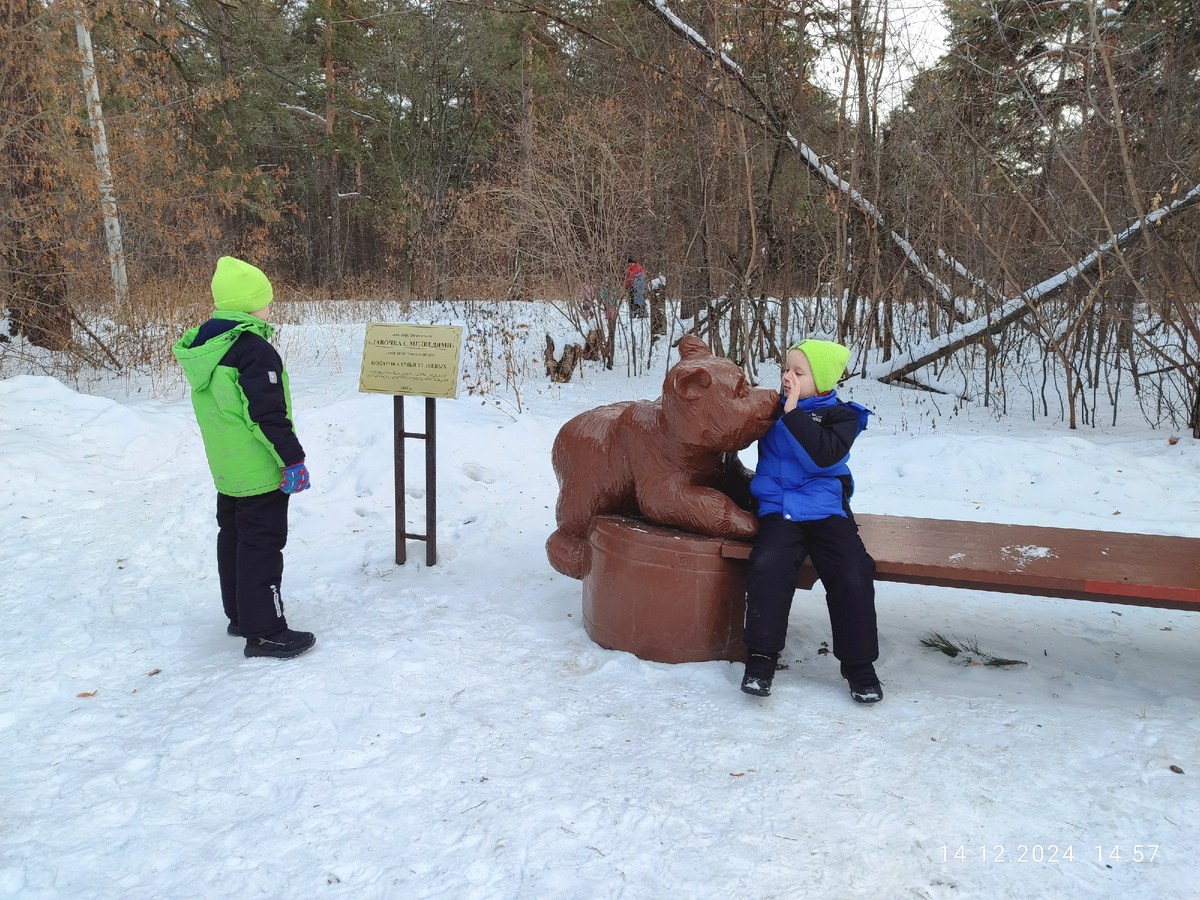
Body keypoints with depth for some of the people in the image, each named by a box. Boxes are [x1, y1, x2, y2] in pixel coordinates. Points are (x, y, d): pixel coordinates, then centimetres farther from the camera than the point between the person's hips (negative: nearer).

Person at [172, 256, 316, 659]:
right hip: (259, 471, -9)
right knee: (262, 543, -2)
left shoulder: (202, 346, 8)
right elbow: (269, 415, -24)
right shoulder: (254, 350, -22)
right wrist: (293, 459, -16)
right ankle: (264, 632, 5)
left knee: (233, 535, 19)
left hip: (225, 468, 9)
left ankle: (240, 615, 33)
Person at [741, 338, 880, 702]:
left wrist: (794, 414, -19)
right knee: (768, 565, -26)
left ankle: (859, 663, -2)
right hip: (778, 509, 2)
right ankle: (761, 657, -16)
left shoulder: (839, 415, 1)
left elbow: (825, 455, -20)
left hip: (826, 509, -2)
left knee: (852, 576, -20)